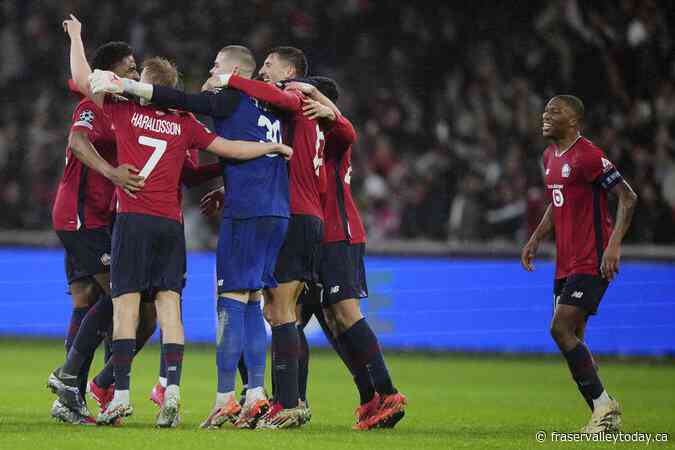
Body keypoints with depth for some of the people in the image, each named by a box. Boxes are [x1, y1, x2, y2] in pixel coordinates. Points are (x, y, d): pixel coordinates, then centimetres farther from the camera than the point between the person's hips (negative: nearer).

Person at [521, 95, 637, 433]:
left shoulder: (588, 156, -15)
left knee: (561, 330, -17)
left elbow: (628, 198, -16)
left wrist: (614, 245, -24)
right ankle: (605, 414, 13)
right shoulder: (550, 156, 14)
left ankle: (603, 404, -9)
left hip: (590, 262, -9)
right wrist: (535, 240, 19)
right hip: (565, 263, 9)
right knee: (572, 339, 7)